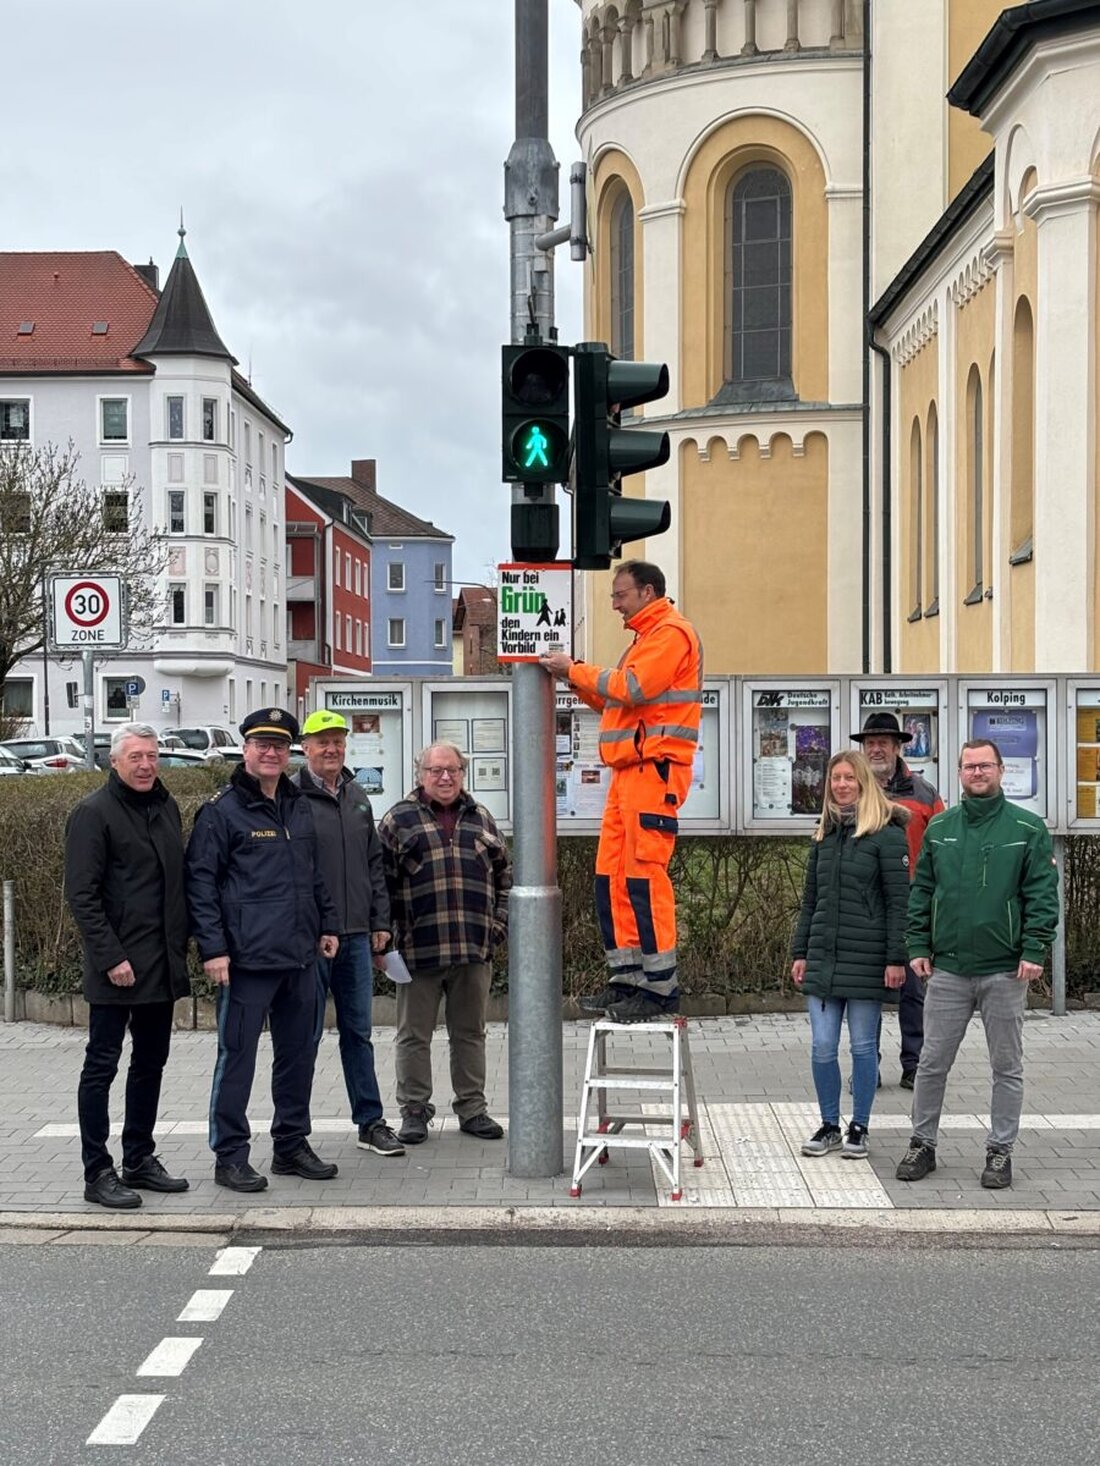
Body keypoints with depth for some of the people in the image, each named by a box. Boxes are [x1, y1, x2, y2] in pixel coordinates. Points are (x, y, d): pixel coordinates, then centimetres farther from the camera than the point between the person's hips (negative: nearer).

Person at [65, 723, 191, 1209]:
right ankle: (98, 1173, 4)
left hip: (162, 964, 8)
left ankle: (140, 1160, 25)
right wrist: (111, 958, -19)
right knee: (101, 1066, -1)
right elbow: (81, 894, -14)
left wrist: (180, 945, 11)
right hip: (117, 968, -7)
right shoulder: (94, 813, -10)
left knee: (150, 1063, 14)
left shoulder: (166, 806, 12)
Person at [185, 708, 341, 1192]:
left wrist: (327, 924, 19)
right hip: (247, 957, -7)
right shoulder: (221, 811, -6)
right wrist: (213, 948, -14)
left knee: (299, 1053, 12)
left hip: (300, 956, 7)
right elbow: (200, 882, -9)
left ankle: (292, 1145, 24)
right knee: (237, 1055, -1)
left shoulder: (298, 807, 16)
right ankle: (230, 1156, 7)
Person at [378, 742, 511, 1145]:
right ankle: (414, 1110, 15)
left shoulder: (479, 818, 13)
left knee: (470, 1032, 11)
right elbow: (381, 880, -1)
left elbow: (503, 873, 19)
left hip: (474, 947, 3)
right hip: (419, 947, -3)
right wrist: (386, 932, -7)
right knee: (414, 1035, 5)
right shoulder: (399, 819, 1)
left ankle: (472, 1108, 21)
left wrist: (499, 922, 8)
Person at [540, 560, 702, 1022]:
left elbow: (631, 688, -17)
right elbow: (616, 702, 25)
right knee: (612, 875, 7)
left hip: (655, 768, -10)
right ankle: (627, 978, 12)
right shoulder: (646, 638, 26)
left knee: (645, 874, -12)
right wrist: (578, 679, 11)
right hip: (630, 769, 10)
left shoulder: (671, 633, -6)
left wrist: (575, 670, -8)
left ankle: (660, 987, -9)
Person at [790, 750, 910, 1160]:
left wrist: (896, 958, -13)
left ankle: (859, 1128, 15)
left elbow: (898, 901, -8)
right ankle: (829, 1125, 16)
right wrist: (799, 952, 13)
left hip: (866, 957, -5)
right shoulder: (824, 834, 13)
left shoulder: (886, 834, -5)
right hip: (823, 956, 5)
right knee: (822, 1046, 4)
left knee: (863, 1046, 4)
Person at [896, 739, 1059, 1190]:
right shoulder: (939, 828, 8)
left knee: (1007, 1067, 7)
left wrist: (1034, 951, -12)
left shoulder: (1027, 829, -1)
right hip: (947, 968, 2)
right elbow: (921, 891, 11)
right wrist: (918, 946, 3)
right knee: (932, 1063, 6)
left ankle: (1000, 1151, 17)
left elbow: (1043, 895, -4)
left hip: (1005, 970, -2)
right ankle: (922, 1143, 19)